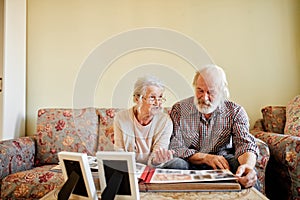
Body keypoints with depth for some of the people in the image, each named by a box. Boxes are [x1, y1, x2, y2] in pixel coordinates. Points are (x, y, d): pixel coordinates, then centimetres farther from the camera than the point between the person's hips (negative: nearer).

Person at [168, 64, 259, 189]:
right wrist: (205, 158, -24)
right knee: (175, 164, -33)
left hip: (223, 163, 1)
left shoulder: (235, 112, -1)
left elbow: (245, 144, -15)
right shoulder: (179, 110, -4)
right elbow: (174, 147, -10)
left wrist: (248, 165, -39)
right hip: (190, 164, -1)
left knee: (246, 168, -29)